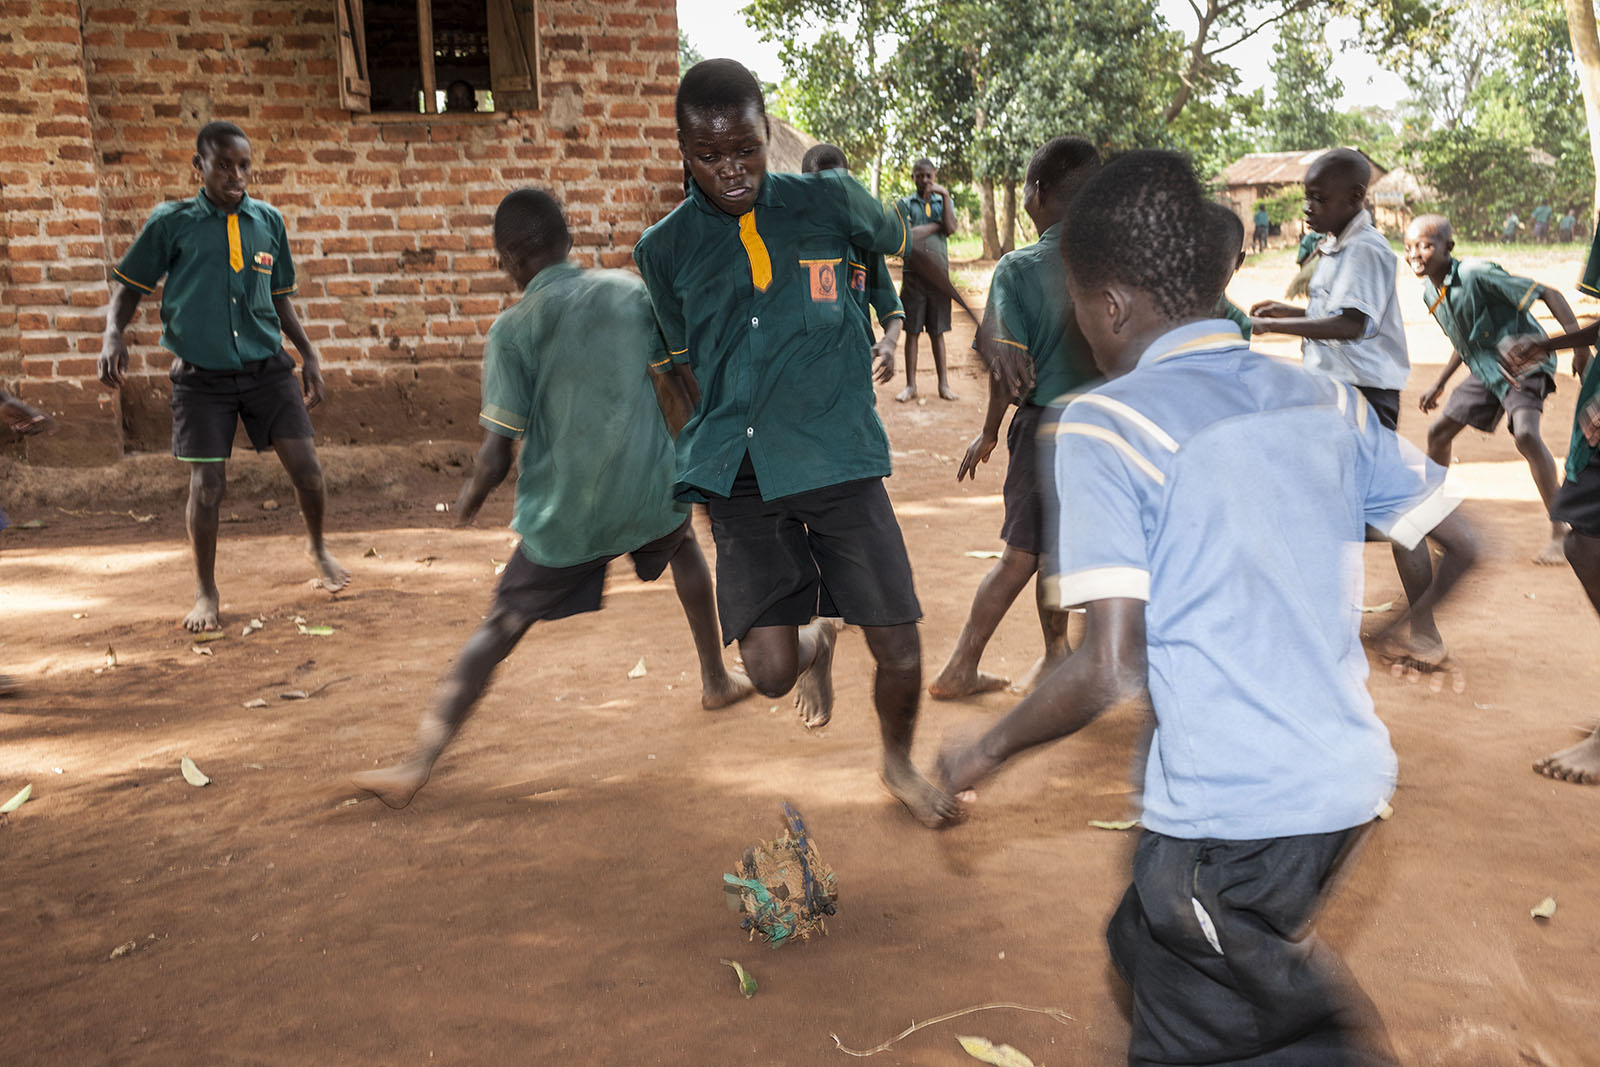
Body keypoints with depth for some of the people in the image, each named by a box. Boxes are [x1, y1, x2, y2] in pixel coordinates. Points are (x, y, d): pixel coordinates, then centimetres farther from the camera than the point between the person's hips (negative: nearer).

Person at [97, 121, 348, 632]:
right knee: (207, 484, -1)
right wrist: (113, 334, -14)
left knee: (306, 469, -3)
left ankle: (317, 547, 28)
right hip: (202, 375, -2)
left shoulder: (269, 221, 6)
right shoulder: (171, 222, -3)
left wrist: (308, 353, 9)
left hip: (267, 367, 2)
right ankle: (206, 592, 18)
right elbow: (129, 285, 3)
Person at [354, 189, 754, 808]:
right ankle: (717, 680, 42)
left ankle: (417, 767, 4)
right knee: (683, 545, 34)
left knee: (499, 631, 7)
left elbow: (497, 456, -9)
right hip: (649, 490, 3)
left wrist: (471, 496, 10)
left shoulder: (511, 329, -7)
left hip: (563, 514, -2)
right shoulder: (632, 292, 1)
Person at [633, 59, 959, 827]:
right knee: (770, 670, -9)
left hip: (841, 461, 0)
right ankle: (813, 642, 31)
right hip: (741, 479, 1)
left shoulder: (828, 202, 1)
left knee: (900, 653, 0)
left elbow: (913, 250, 19)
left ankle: (899, 763, 34)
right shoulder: (665, 249, 4)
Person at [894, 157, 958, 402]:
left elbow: (950, 229, -6)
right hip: (913, 272, -1)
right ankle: (911, 385, 7)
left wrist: (945, 195, -7)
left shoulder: (944, 202, 13)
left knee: (937, 332, 4)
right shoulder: (904, 204, 7)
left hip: (938, 272, 1)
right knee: (912, 331, 1)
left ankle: (944, 384, 9)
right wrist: (936, 225, -6)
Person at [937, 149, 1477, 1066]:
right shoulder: (1326, 400, 5)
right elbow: (1462, 544, 12)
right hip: (1351, 782, 7)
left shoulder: (1104, 424, -14)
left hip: (1227, 812, -6)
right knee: (1149, 941, 24)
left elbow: (1112, 670, -20)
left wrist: (983, 754, -4)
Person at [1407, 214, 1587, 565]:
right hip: (1486, 369, 8)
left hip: (1524, 360, -8)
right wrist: (1439, 384, 24)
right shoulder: (1430, 293, 3)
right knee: (1439, 431, 10)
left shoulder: (1476, 274, -23)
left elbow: (1550, 294, -22)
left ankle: (1559, 532, -24)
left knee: (1526, 433, -29)